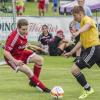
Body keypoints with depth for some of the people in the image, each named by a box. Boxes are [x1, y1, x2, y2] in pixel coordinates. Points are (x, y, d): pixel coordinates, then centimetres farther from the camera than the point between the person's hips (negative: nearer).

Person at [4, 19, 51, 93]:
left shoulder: (24, 33, -8)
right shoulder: (14, 37, -32)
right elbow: (6, 52, -33)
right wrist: (15, 61, -40)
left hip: (21, 53, 8)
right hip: (12, 57, -8)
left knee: (39, 59, -2)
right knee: (29, 71, -22)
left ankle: (34, 81, 10)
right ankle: (43, 88, -10)